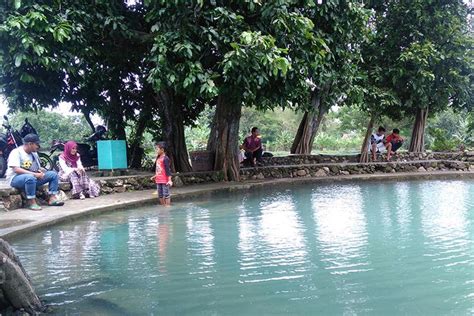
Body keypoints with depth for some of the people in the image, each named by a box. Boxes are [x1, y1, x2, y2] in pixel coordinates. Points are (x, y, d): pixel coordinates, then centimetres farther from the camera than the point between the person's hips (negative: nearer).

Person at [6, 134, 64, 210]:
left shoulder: (34, 153, 12)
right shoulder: (16, 152, -12)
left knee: (53, 174, -5)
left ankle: (52, 198, -14)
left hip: (33, 177, 8)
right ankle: (32, 203, -31)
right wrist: (34, 174, -28)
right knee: (30, 177, -41)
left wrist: (40, 172, -8)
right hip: (16, 178, -8)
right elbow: (16, 169, -23)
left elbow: (38, 168, 17)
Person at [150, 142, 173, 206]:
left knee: (166, 194, 0)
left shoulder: (165, 158, -14)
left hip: (164, 180, -9)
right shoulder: (157, 158, 11)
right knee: (160, 195, 14)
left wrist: (169, 180, -21)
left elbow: (168, 169, -17)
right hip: (158, 180, 9)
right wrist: (154, 176, 28)